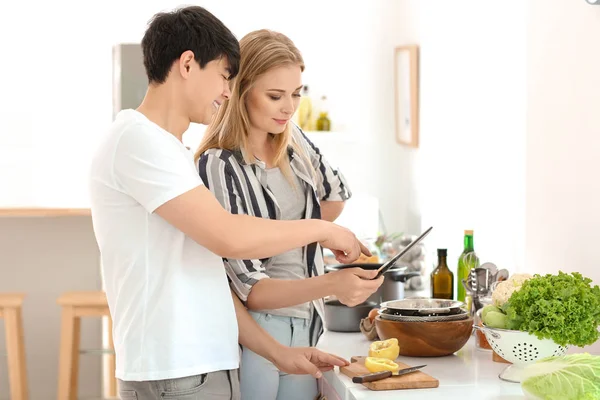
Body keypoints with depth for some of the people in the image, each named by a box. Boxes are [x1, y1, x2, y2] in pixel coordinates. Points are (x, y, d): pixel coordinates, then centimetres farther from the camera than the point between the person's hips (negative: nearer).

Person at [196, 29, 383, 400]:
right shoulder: (219, 166, -17)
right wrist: (330, 284, -34)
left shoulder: (292, 140, 3)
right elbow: (248, 288, -20)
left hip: (305, 325, 6)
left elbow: (335, 195, 23)